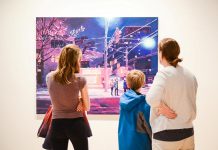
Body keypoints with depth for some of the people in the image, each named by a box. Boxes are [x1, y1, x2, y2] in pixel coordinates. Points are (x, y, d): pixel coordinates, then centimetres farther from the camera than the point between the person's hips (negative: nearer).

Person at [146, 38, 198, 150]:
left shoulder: (163, 74, -13)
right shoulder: (191, 76, 6)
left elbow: (152, 99, -29)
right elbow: (189, 103, 12)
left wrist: (163, 108, -12)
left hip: (166, 135, -6)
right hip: (188, 133, 6)